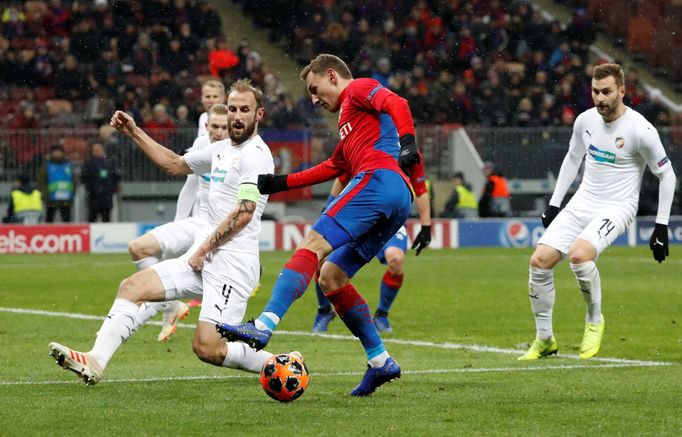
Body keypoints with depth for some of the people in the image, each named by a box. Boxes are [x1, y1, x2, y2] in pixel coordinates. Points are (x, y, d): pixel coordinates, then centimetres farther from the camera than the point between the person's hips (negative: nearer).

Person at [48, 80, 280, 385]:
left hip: (233, 261, -9)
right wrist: (134, 133, 26)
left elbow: (244, 212, -19)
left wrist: (204, 249, -12)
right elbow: (175, 165, 30)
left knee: (208, 349, -16)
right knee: (132, 287, -3)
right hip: (204, 257, 9)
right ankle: (94, 362, -12)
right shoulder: (223, 148, 17)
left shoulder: (256, 154, -11)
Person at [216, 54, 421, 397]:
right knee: (330, 276, 8)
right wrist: (280, 183, 40)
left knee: (313, 245, -20)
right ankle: (380, 361, 3)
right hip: (397, 202, 10)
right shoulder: (350, 122, 38)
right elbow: (332, 168, 44)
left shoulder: (359, 89, 10)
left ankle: (264, 326, -37)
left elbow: (395, 104, -9)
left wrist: (407, 141, -27)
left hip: (379, 180, -10)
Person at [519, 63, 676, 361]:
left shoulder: (641, 130, -15)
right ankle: (544, 339, 7)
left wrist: (661, 227, -7)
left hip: (616, 208, -6)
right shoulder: (585, 120, 2)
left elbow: (666, 175, -6)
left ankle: (594, 320, -6)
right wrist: (554, 204, 18)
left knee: (579, 255, -32)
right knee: (539, 260, -9)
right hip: (582, 202, 6)